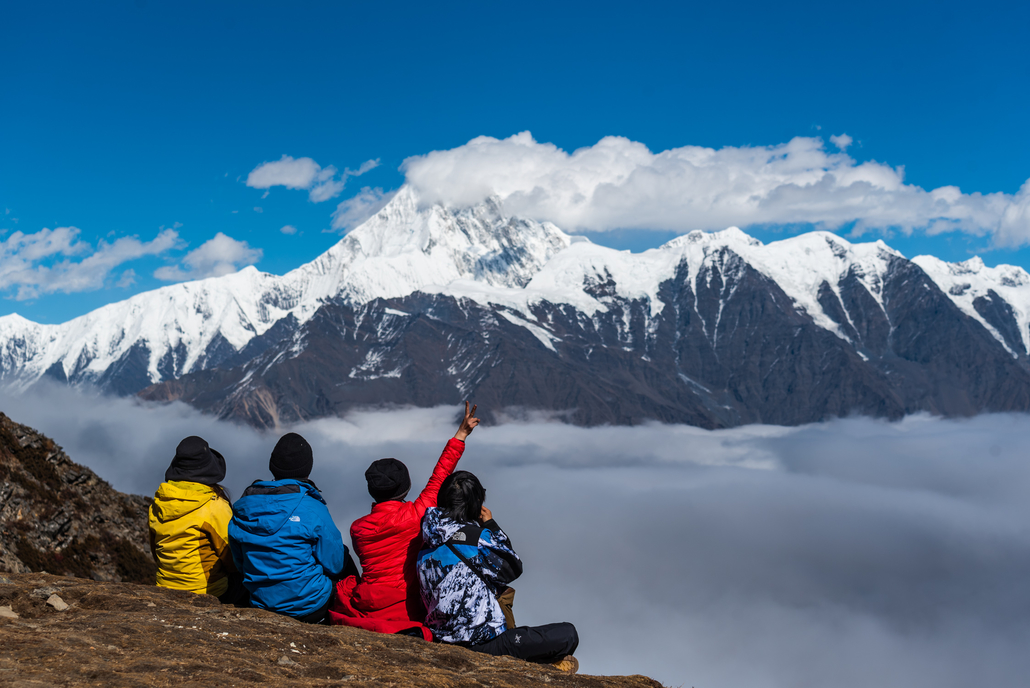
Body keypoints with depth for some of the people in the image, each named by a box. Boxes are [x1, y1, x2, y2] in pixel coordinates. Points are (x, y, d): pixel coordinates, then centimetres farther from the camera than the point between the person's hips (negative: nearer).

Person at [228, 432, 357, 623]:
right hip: (309, 608, -6)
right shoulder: (313, 510, -20)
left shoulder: (242, 508, -5)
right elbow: (334, 565, -11)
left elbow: (240, 563, 7)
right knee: (345, 558, 22)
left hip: (261, 604, 6)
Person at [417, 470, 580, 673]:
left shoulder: (426, 544, 3)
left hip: (444, 641, 8)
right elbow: (512, 569, -1)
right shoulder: (477, 537, -17)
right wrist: (491, 526, 6)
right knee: (568, 634, -4)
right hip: (482, 644, -8)